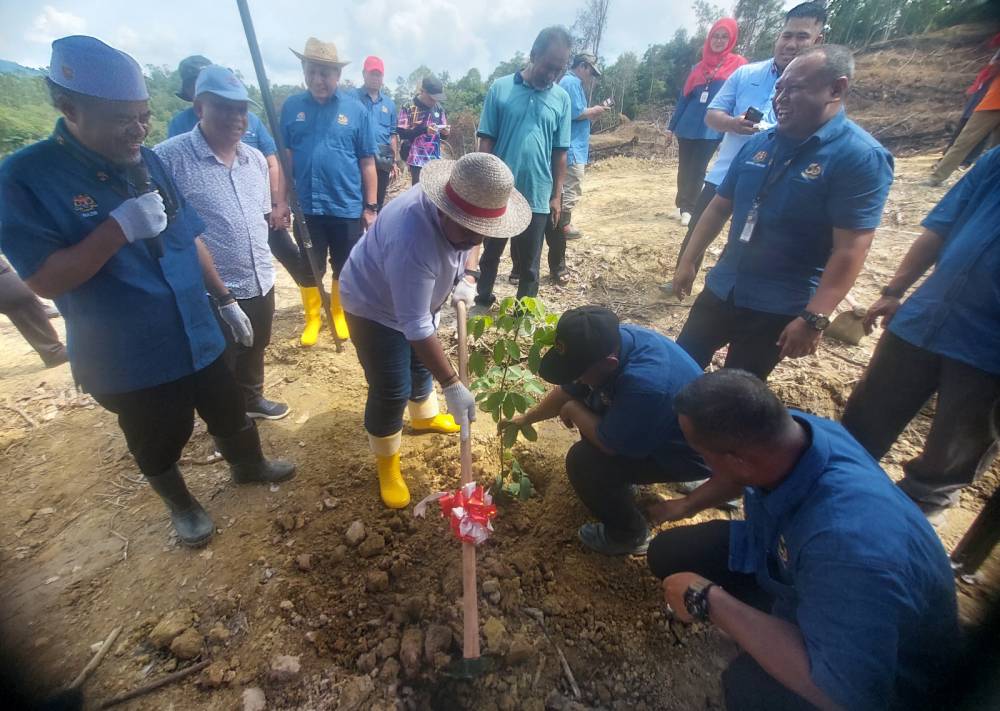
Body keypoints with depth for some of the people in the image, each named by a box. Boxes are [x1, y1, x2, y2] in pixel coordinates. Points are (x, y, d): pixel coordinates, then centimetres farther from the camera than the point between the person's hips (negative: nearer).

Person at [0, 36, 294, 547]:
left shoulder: (147, 161, 1)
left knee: (230, 412, 22)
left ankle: (249, 466, 50)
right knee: (159, 444, 17)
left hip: (198, 337, 5)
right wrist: (120, 227, -29)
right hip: (126, 360, -4)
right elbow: (45, 280, -19)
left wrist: (224, 299, 9)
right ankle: (181, 506, 44)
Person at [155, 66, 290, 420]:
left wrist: (264, 268, 16)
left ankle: (252, 399, 51)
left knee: (254, 351, 25)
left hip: (261, 284, 6)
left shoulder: (256, 159, 6)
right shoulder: (169, 157, -14)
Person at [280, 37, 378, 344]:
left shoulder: (355, 109, -1)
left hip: (347, 207, -1)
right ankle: (312, 317, 29)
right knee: (309, 268, 10)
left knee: (344, 269, 11)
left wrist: (370, 207, -2)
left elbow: (367, 163, 0)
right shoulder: (291, 106, 3)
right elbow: (284, 157, 6)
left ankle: (339, 314, 32)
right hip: (306, 207, 1)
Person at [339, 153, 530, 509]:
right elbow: (415, 327, -39)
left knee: (423, 363, 22)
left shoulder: (460, 211, -18)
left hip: (417, 296, 8)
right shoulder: (412, 240, -43)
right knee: (390, 391, -4)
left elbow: (461, 246, 7)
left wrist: (465, 277, -10)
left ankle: (424, 417, 50)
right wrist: (452, 386, -37)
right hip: (374, 304, -7)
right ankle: (387, 465, 19)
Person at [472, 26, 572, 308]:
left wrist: (557, 196, 4)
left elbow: (560, 153, 5)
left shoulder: (561, 98, 3)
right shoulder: (500, 88, -2)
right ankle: (482, 303, 34)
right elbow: (486, 142, -1)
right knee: (490, 254, 15)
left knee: (529, 264, 11)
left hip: (537, 197, 1)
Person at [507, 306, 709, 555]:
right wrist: (526, 419, 10)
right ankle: (618, 477, 26)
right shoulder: (609, 342, -15)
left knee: (582, 461, -19)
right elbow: (567, 391, 0)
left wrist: (573, 410, -12)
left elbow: (609, 443, -27)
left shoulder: (644, 384, -42)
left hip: (687, 451, -8)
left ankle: (629, 536, 8)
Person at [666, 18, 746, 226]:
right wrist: (672, 127, 10)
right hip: (687, 127, 4)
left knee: (697, 170, -2)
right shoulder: (698, 67, 13)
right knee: (684, 168, 6)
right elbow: (683, 98, 14)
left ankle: (688, 209, 5)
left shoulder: (738, 65, 3)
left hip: (711, 130, -4)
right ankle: (681, 206, 17)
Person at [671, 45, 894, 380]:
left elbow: (851, 248, -18)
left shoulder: (860, 156, -13)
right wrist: (689, 260, 7)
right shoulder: (758, 143, 5)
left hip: (779, 308, -5)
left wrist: (814, 318, -23)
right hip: (722, 289, 6)